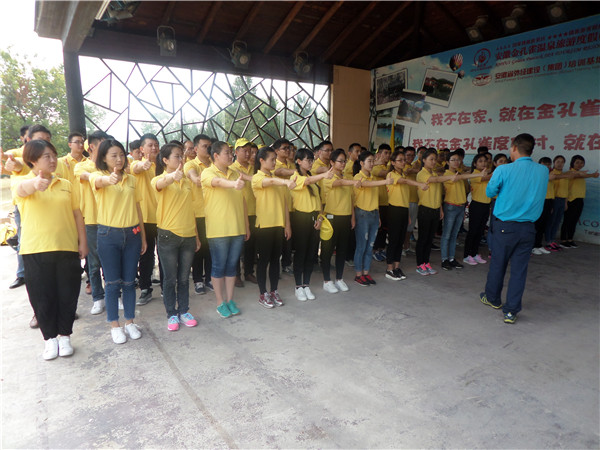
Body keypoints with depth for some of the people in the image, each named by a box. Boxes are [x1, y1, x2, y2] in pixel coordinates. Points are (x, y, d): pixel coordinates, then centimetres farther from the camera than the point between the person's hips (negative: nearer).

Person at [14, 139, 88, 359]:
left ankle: (64, 335, 24)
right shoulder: (23, 182, 0)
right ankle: (50, 338, 23)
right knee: (42, 296, 6)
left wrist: (83, 242, 4)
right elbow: (23, 188, -26)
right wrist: (36, 182, -49)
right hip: (35, 250, -2)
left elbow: (77, 214, 10)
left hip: (67, 248, 2)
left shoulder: (66, 185, 9)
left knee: (68, 295, 7)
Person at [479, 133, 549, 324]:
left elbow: (490, 192, 0)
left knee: (498, 264, 14)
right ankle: (511, 311, 12)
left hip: (504, 226, -3)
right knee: (519, 269, 8)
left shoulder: (504, 170, -13)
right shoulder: (543, 171, 0)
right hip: (528, 228, 3)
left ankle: (493, 298, 33)